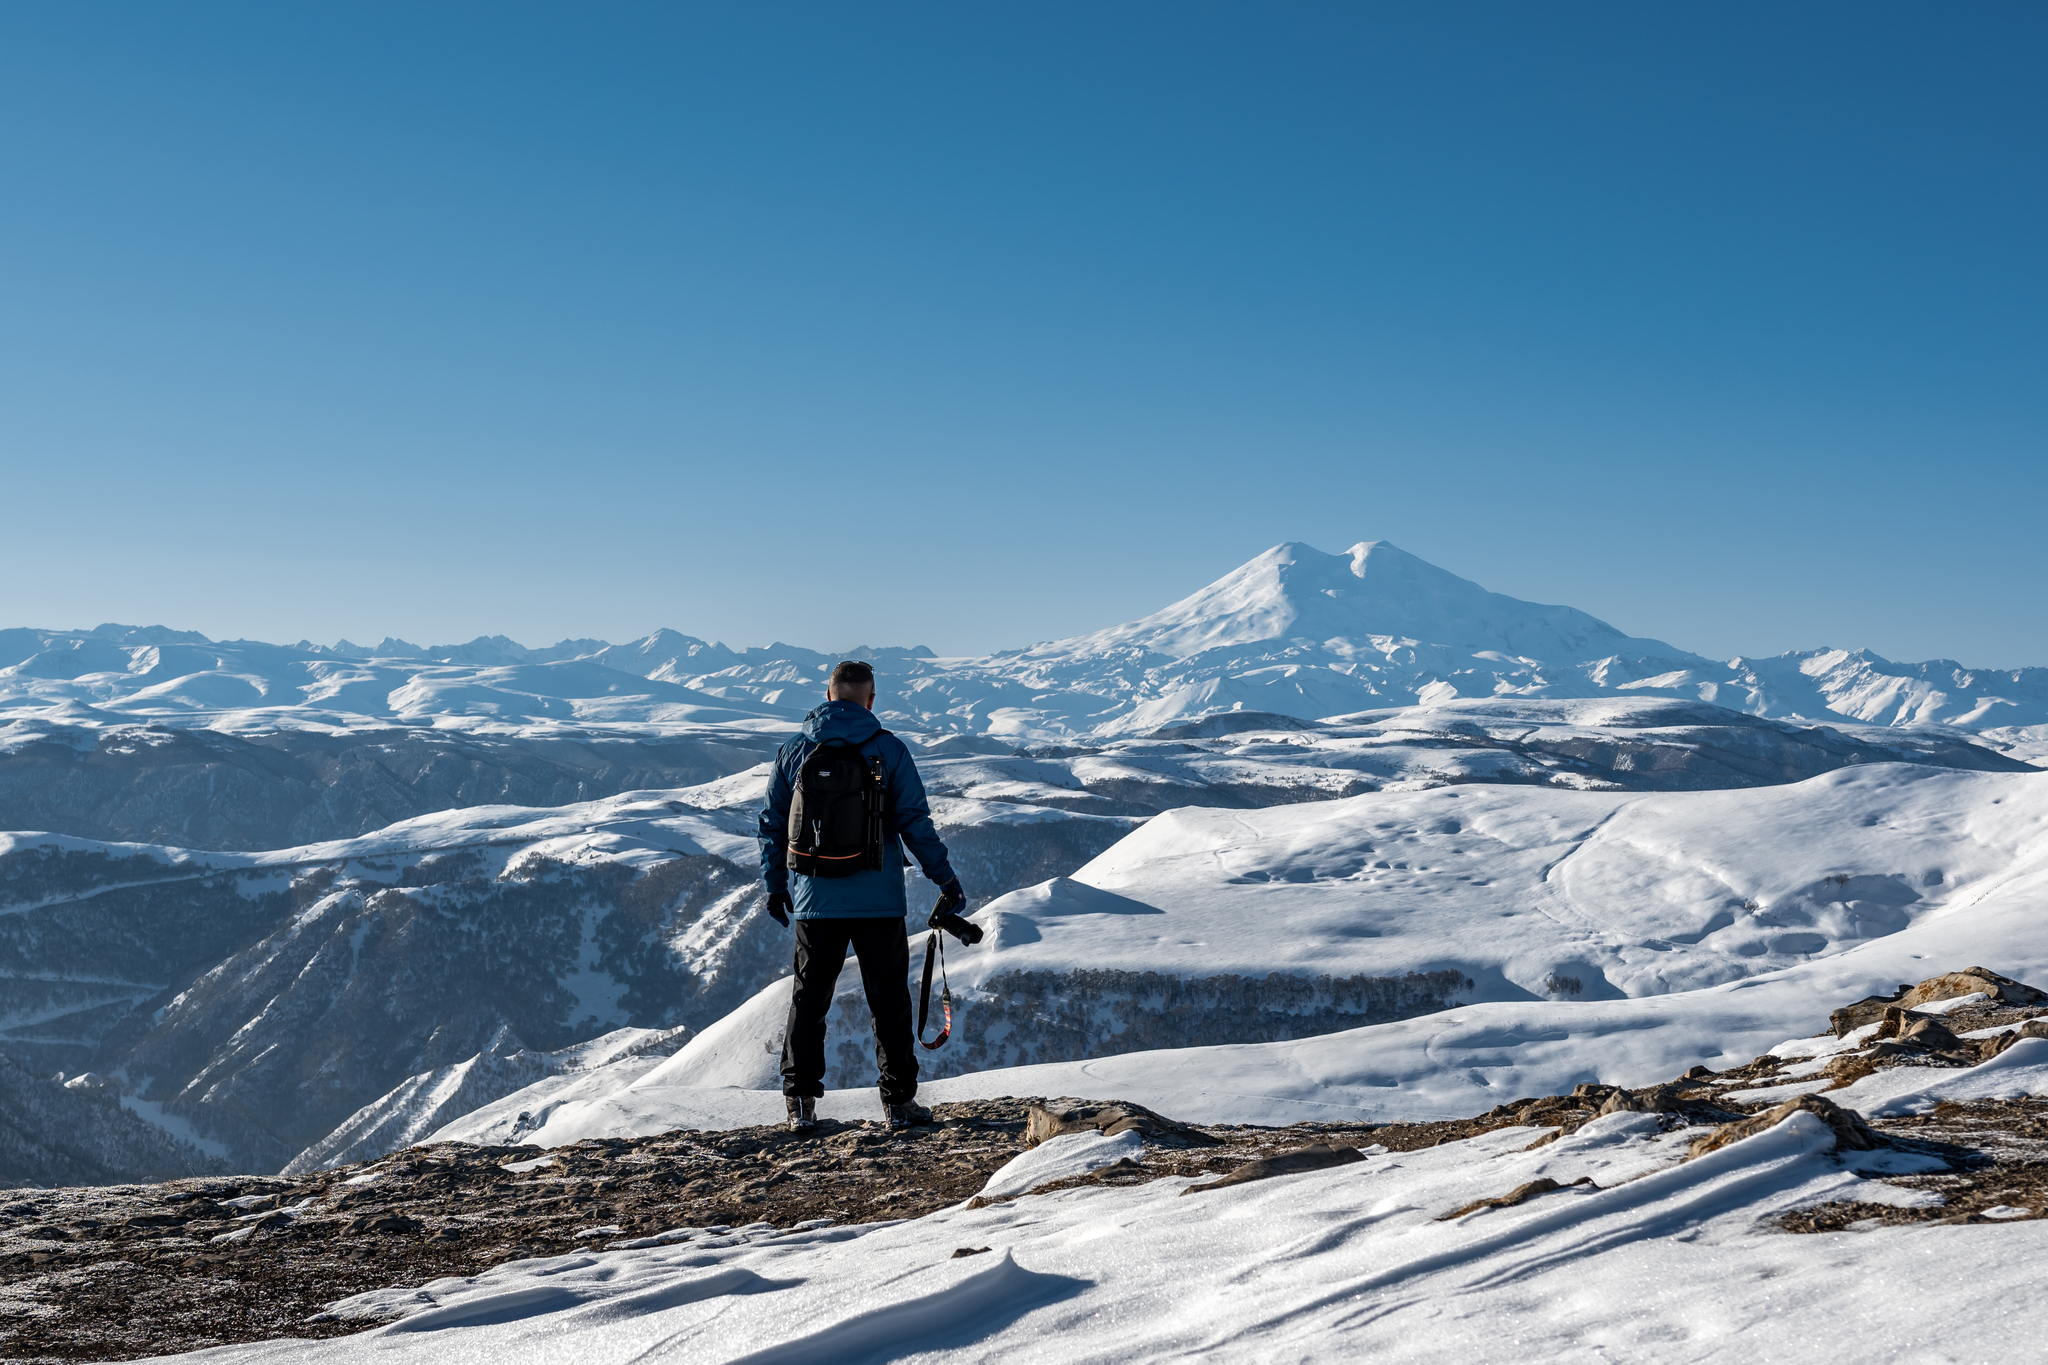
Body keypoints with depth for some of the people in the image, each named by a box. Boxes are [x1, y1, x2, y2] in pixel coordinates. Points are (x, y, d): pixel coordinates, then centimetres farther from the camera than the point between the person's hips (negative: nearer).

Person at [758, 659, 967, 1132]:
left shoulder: (793, 752, 3)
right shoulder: (888, 750, -5)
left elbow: (772, 824, 9)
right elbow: (916, 822, -5)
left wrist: (775, 885, 21)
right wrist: (946, 880, 4)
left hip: (815, 902, 2)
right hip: (878, 902, -2)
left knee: (808, 1000, 11)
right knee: (890, 1001, 7)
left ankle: (801, 1102, 9)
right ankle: (899, 1100, 10)